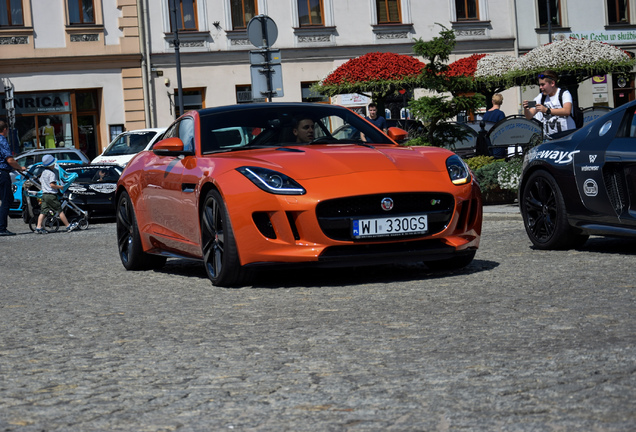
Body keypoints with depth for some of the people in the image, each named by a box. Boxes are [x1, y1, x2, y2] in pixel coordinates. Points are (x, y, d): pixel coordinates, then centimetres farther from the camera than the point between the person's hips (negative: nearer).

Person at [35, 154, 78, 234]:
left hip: (44, 194, 8)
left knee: (43, 212, 4)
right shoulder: (52, 173, -15)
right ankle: (68, 226, 4)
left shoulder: (43, 172, 13)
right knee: (60, 211, -2)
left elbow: (41, 182, 24)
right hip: (51, 195, -8)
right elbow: (52, 184, -22)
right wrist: (60, 187, -11)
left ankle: (39, 227, -4)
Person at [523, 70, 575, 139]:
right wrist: (526, 109, -16)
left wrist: (547, 110, -31)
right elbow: (529, 116, 8)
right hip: (549, 137, 4)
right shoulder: (540, 97, 12)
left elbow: (567, 111, -22)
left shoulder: (564, 94, -2)